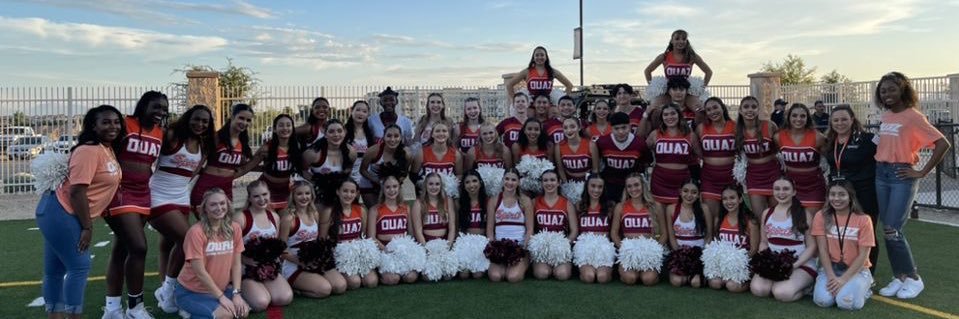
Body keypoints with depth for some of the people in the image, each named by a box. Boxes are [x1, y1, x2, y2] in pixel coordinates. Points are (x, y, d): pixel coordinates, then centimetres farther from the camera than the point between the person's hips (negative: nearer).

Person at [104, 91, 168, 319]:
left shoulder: (160, 134, 9)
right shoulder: (125, 125, -12)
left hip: (143, 195, 7)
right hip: (120, 193, -7)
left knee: (121, 249, 13)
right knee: (139, 247, -13)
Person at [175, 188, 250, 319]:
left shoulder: (235, 229, -4)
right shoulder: (196, 231, -21)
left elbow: (236, 264, 0)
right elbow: (200, 271, -20)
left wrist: (236, 293, -10)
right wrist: (221, 297, -18)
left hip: (219, 288, 6)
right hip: (191, 292, -6)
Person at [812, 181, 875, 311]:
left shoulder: (863, 220, -7)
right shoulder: (821, 217, -2)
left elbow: (863, 255, -9)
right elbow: (823, 250, -5)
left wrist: (843, 279, -18)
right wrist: (831, 277, -17)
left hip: (856, 270, -1)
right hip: (830, 268, 1)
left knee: (847, 303, -28)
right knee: (823, 300, -27)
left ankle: (862, 288, 5)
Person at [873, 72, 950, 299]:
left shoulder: (913, 116, -11)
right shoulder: (885, 116, 9)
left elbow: (943, 144, -16)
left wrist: (922, 172, -14)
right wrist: (880, 165, 7)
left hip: (902, 175, -6)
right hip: (881, 173, 6)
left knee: (892, 230, -8)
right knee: (888, 229, 8)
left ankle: (913, 278, 9)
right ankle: (899, 277, 18)